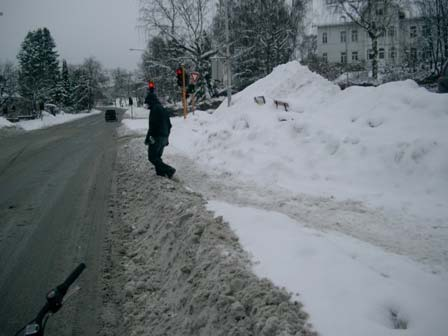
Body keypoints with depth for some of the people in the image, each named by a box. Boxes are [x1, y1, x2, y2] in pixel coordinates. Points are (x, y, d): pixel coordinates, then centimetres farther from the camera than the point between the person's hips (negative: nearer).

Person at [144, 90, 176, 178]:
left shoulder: (155, 109, -13)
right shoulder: (163, 109, 18)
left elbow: (153, 125, -20)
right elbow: (169, 125, 21)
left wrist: (147, 138, -17)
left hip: (156, 137, -9)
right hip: (164, 137, 9)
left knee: (152, 157, -4)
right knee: (157, 156, 18)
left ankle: (169, 170, -11)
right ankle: (160, 171, 12)